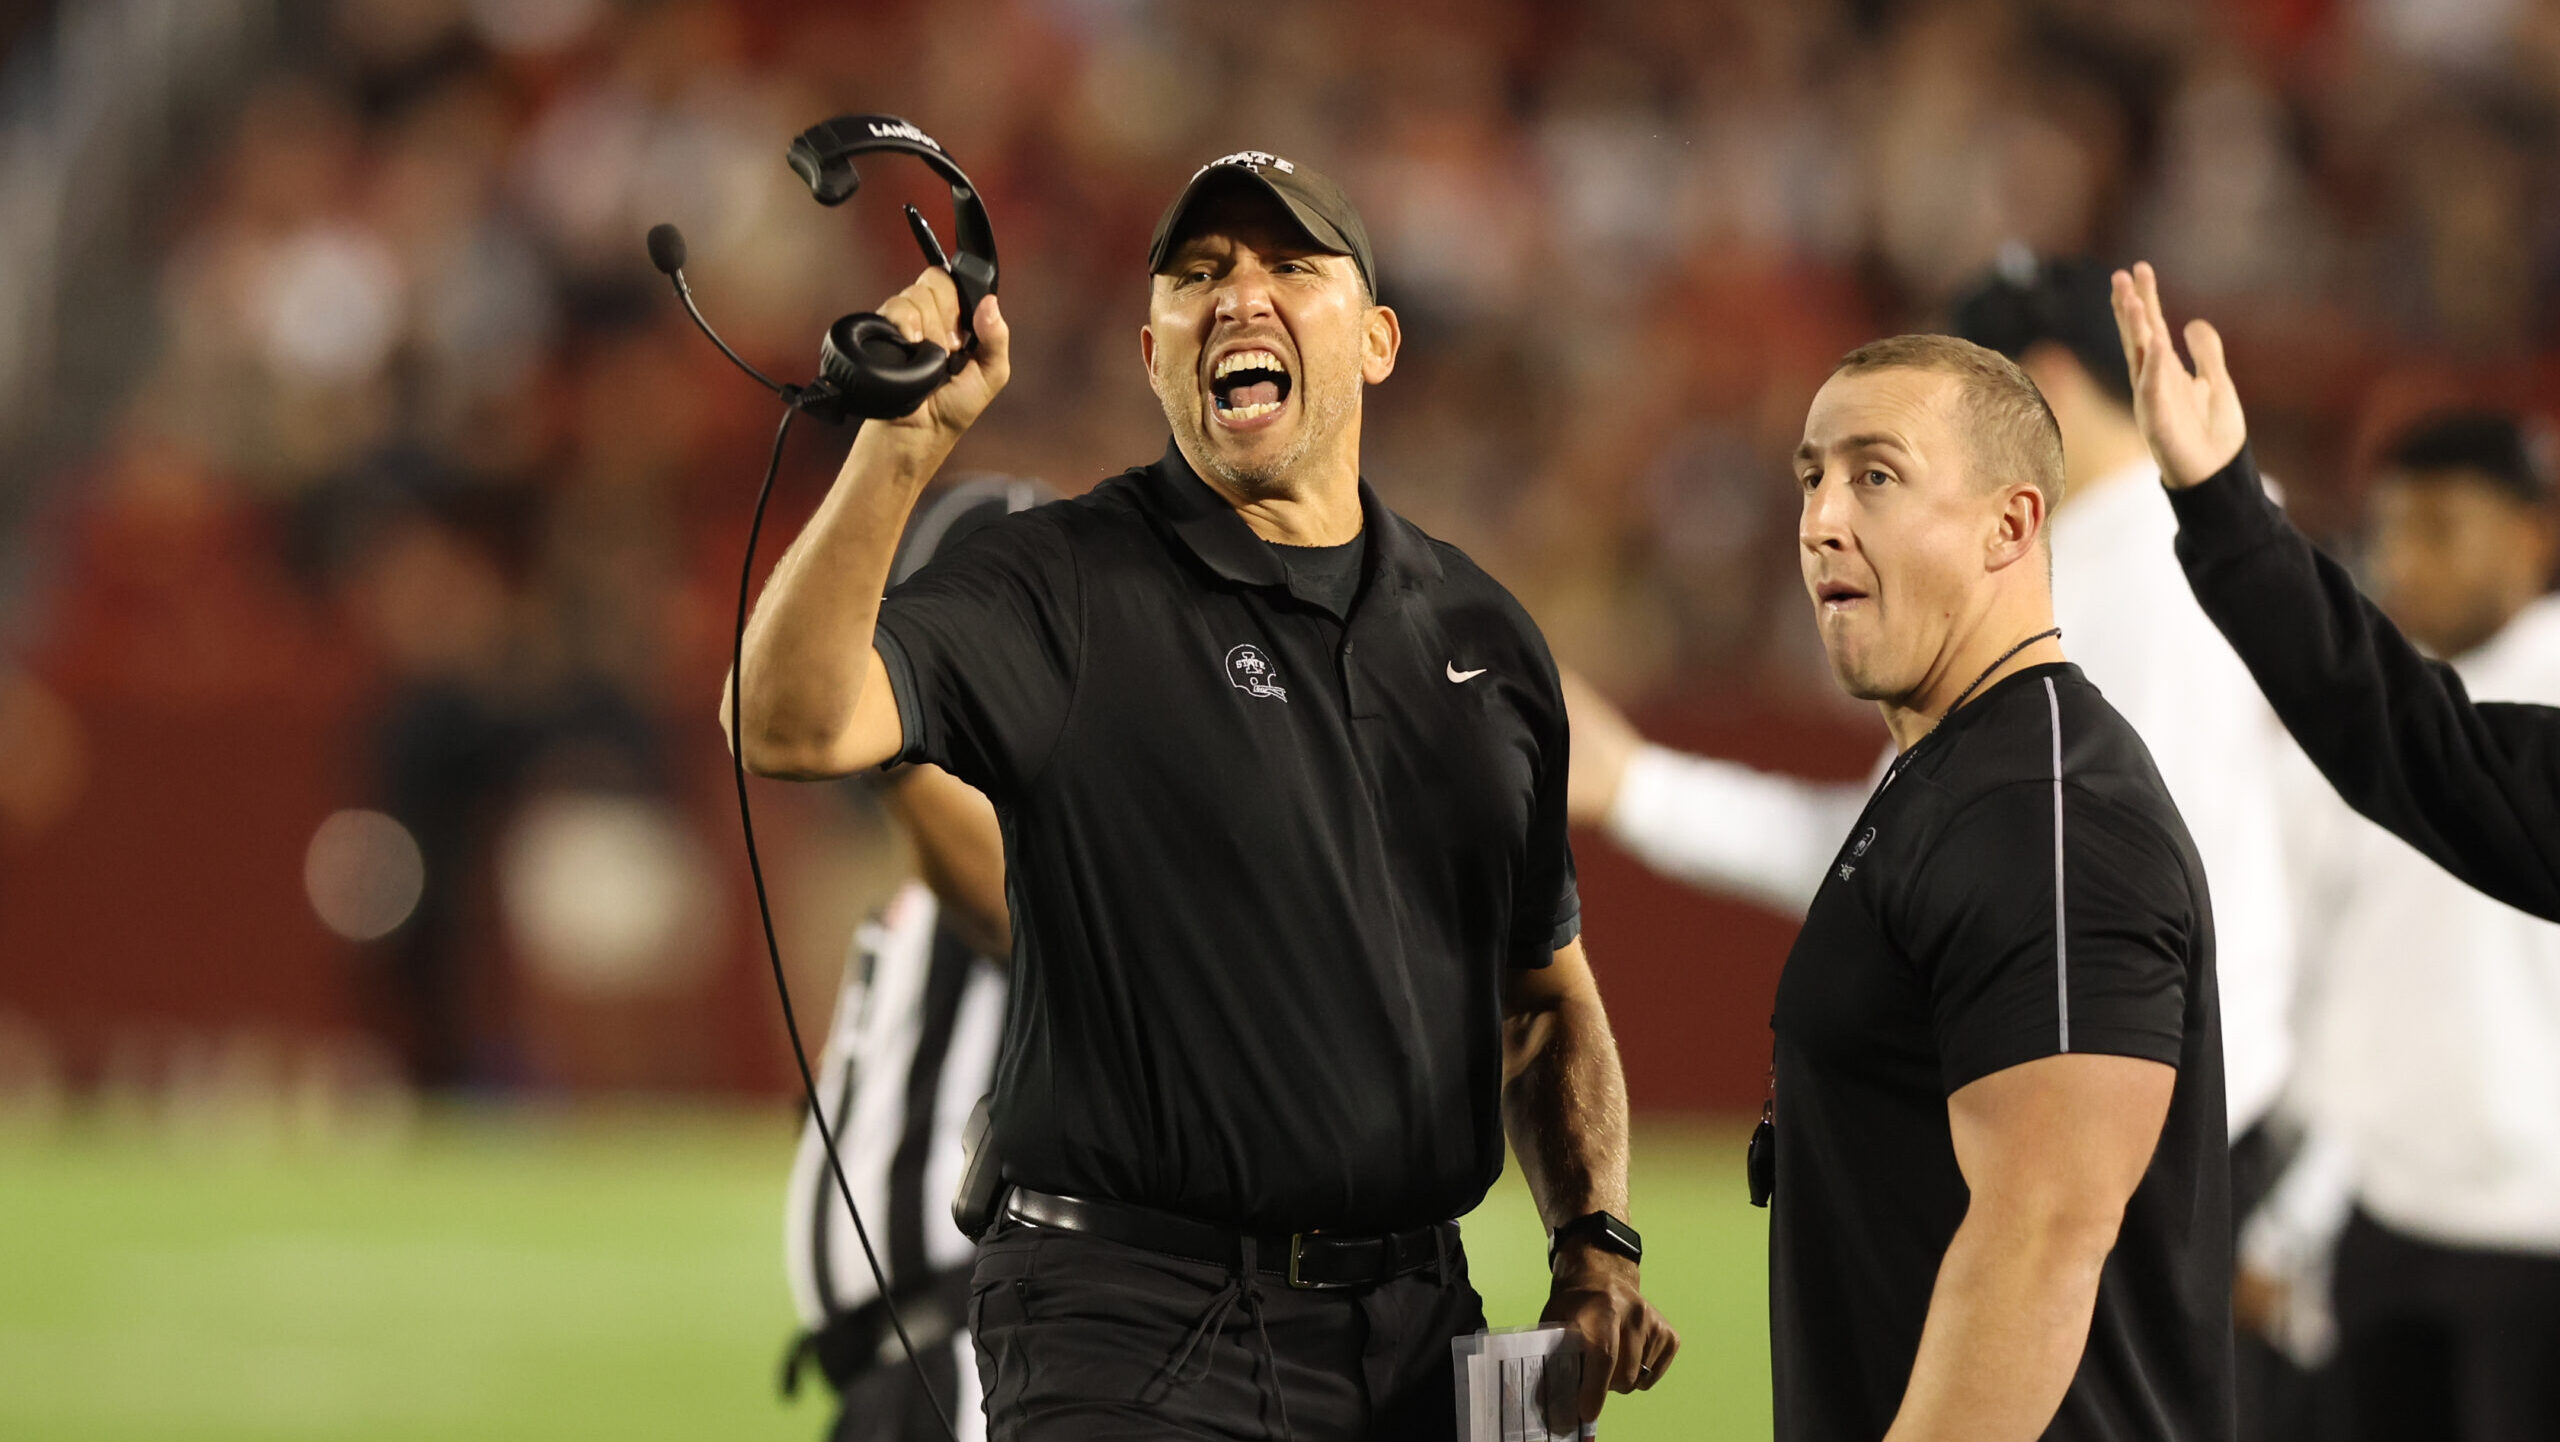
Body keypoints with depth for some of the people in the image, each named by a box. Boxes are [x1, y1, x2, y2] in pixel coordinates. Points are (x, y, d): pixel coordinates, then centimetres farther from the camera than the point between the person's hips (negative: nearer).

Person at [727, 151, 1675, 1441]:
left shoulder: (1482, 635, 14)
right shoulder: (1064, 590, -3)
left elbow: (1545, 994, 21)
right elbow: (791, 726, -21)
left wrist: (1595, 1241, 7)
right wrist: (899, 446, -30)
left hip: (1418, 1334, 5)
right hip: (1138, 1336, -5)